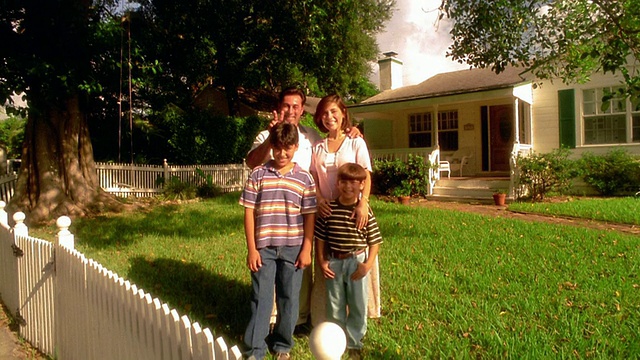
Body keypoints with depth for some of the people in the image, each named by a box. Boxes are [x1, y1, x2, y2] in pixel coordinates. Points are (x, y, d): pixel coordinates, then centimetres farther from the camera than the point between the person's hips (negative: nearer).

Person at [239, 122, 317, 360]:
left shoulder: (305, 178, 0)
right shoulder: (258, 174, -1)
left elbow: (310, 215, 1)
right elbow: (249, 211, -1)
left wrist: (306, 249, -3)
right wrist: (251, 248, -4)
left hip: (293, 248, 1)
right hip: (264, 247, 0)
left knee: (289, 298, 11)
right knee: (261, 298, 6)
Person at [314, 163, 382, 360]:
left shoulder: (365, 211, -9)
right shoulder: (328, 209, -6)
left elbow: (375, 241, -5)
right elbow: (320, 238, 1)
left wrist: (368, 264, -12)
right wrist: (322, 262, -3)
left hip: (356, 262, -1)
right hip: (334, 262, 1)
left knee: (358, 306, 10)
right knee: (335, 306, 14)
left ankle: (354, 343, 28)